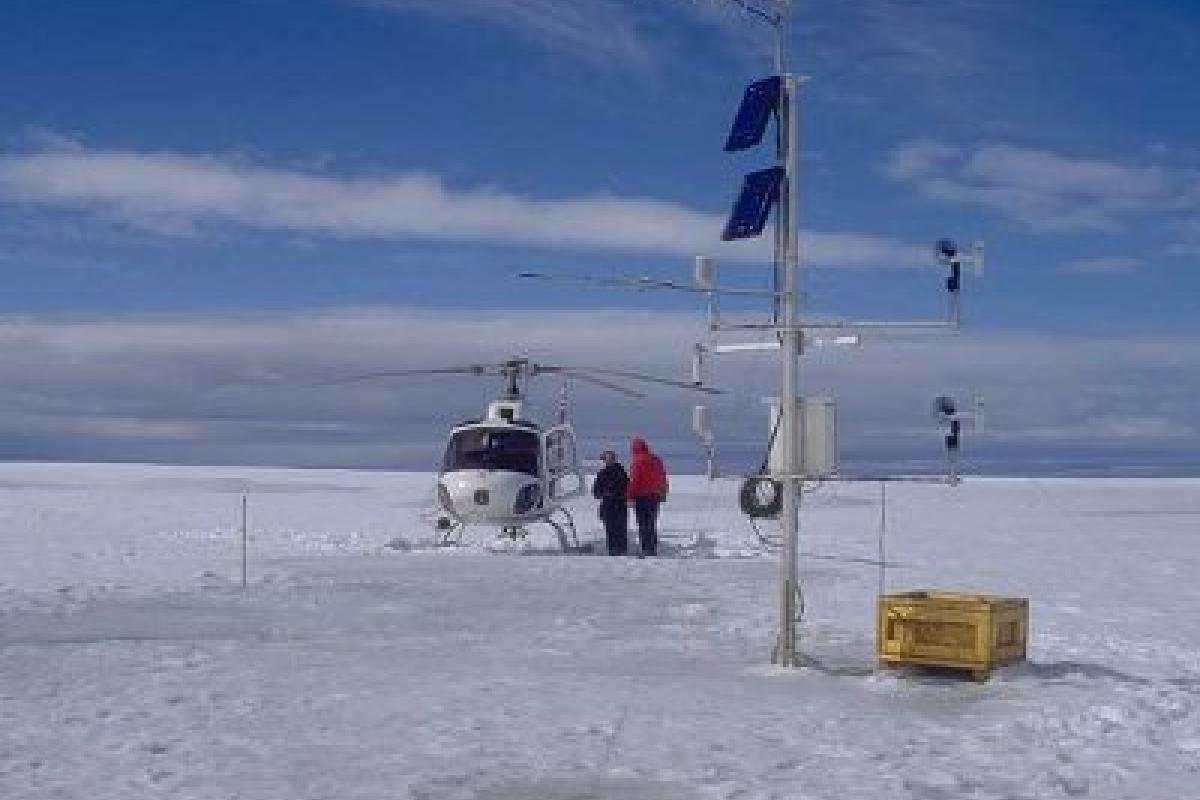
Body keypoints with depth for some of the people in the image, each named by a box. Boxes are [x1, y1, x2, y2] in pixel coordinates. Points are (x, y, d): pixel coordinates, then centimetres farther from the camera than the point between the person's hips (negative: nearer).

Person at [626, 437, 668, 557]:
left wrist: (631, 495, -10)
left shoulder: (637, 461, -13)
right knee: (652, 523, 15)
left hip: (642, 496, -7)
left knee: (643, 524, -4)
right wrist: (662, 494, 23)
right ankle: (653, 548, 19)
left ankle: (646, 549, -8)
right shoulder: (657, 460, 11)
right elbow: (663, 478, 16)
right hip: (655, 496, 7)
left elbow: (634, 480, -16)